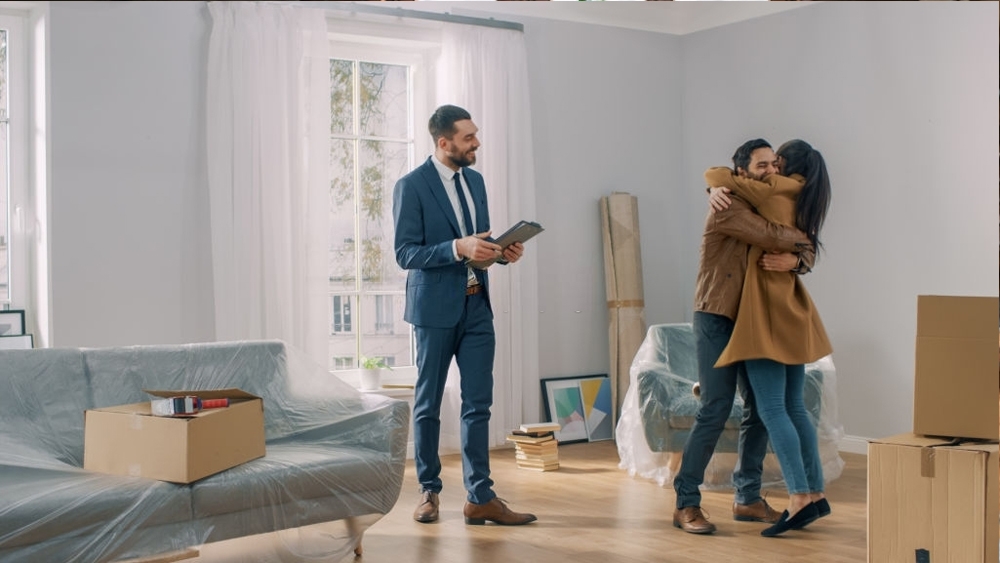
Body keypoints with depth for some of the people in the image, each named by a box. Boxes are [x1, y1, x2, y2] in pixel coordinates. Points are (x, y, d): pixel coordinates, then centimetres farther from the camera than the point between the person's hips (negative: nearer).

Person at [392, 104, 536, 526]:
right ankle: (429, 491, 20)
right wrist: (458, 248, -25)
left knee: (478, 404, 3)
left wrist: (502, 252, -3)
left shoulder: (475, 180, 11)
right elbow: (405, 254, -13)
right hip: (436, 308, -5)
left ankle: (480, 498, 7)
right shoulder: (411, 186, -9)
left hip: (477, 306, 6)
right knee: (428, 404, 7)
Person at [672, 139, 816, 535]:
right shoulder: (728, 206, -12)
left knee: (760, 409, 6)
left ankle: (747, 498, 17)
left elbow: (806, 252, 5)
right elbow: (770, 236, -25)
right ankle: (686, 503, -4)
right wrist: (800, 239, -4)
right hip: (716, 319, -8)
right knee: (716, 410, -12)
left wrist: (794, 259, -19)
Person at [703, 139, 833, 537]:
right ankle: (815, 493, 14)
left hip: (769, 310, -8)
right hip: (790, 313, 8)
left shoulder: (775, 191, -8)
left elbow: (716, 176, -8)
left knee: (772, 409, -10)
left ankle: (800, 498, -14)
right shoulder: (803, 203, 13)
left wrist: (721, 181, 14)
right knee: (793, 407, 12)